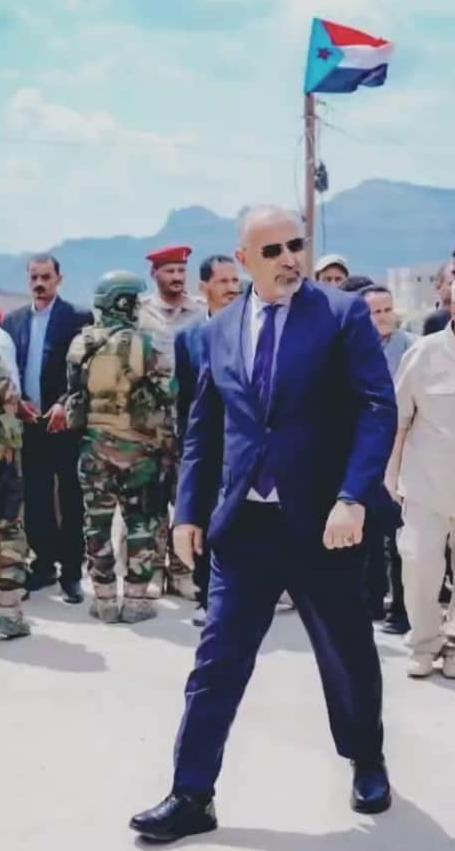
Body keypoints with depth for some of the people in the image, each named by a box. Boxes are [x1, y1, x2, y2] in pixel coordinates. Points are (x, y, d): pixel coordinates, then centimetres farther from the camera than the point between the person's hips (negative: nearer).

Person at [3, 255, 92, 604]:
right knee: (35, 500, 8)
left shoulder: (78, 318, -3)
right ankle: (44, 564, 19)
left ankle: (72, 571, 7)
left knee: (71, 499, 2)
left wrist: (65, 405, -16)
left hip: (65, 422, -4)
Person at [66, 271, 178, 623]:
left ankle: (105, 599, 13)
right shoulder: (145, 345, -10)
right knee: (141, 524, 6)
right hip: (137, 447, -3)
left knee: (97, 523, 9)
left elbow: (74, 394, 9)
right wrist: (168, 444, 0)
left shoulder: (81, 344, 2)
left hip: (93, 446, 3)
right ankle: (136, 598, 7)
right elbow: (164, 401, -9)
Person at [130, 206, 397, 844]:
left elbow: (378, 408, -12)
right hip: (244, 524, 3)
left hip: (320, 522, -2)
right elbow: (203, 429, 13)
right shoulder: (220, 330, 8)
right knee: (218, 661, 4)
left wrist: (354, 497, -23)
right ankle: (191, 796, 15)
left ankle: (367, 763, 38)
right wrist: (190, 510, 6)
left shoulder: (344, 313, -5)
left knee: (348, 655, 14)